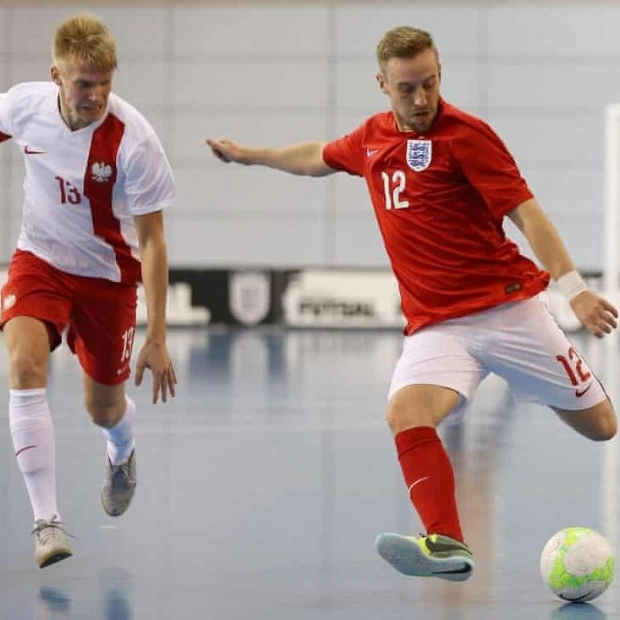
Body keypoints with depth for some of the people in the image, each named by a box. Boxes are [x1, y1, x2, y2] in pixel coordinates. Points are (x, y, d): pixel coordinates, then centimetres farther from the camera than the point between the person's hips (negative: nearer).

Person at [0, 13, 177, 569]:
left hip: (107, 273, -1)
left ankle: (122, 452, 53)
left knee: (103, 407, 12)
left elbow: (152, 241, -21)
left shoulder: (133, 141, -26)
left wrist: (157, 338, -22)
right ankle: (47, 520, -23)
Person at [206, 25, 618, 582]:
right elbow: (319, 158, 32)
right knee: (407, 414, -26)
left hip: (508, 309, -4)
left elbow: (528, 215, -15)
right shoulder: (372, 138, 9)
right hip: (435, 323, 4)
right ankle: (447, 545, -32)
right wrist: (250, 154, 42)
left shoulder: (467, 134, -9)